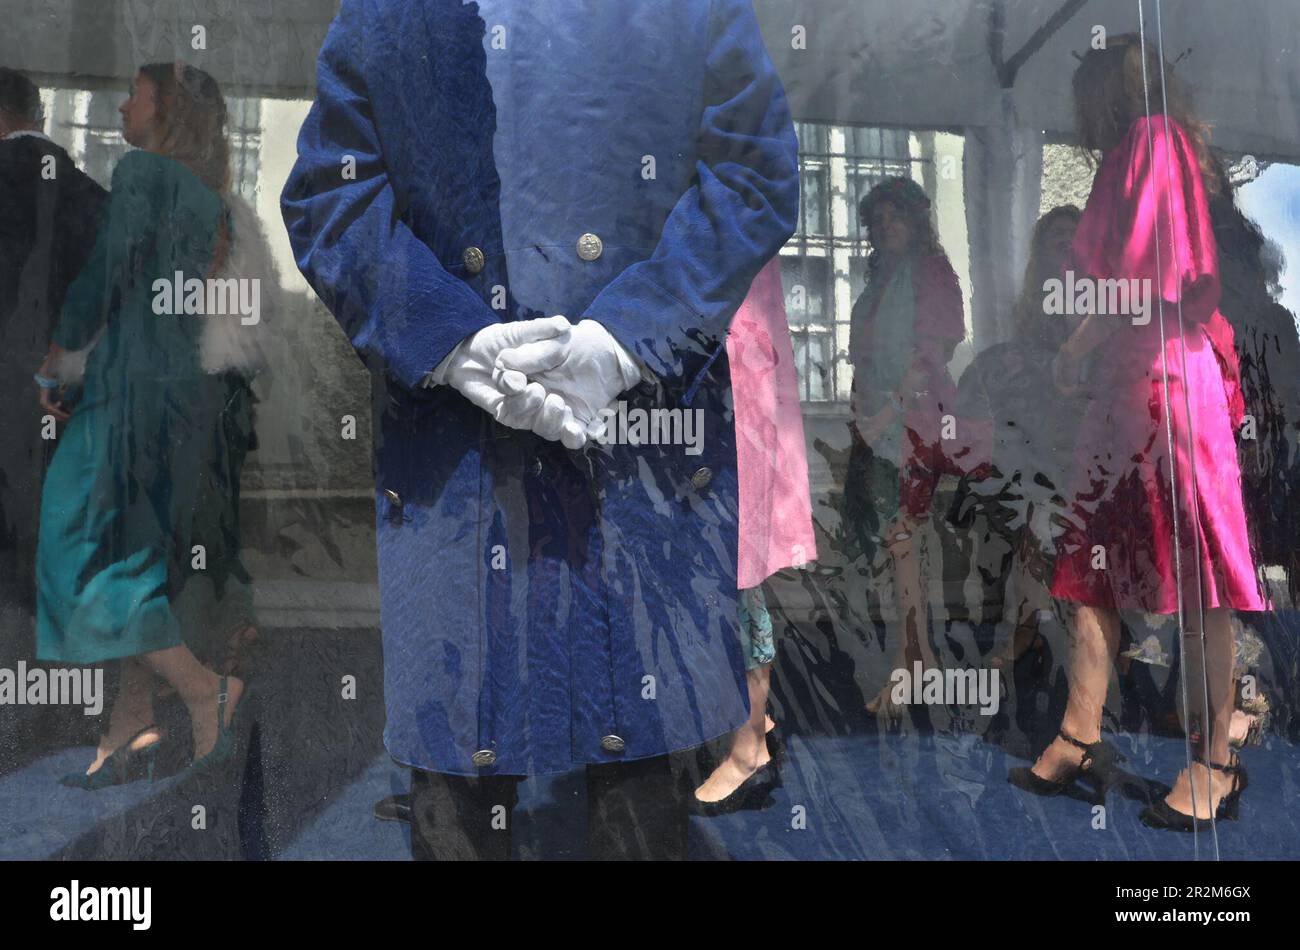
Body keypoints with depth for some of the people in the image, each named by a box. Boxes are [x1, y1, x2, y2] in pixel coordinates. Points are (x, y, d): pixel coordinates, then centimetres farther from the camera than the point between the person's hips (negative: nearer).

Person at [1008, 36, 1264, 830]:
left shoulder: (1156, 140, -3)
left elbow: (1145, 274, -14)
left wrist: (1076, 350, -7)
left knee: (1194, 580, -6)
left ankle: (1215, 765, 1)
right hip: (1122, 385, 10)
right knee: (1094, 564, 6)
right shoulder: (1132, 161, 24)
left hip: (1165, 376, -9)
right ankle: (1081, 742, 11)